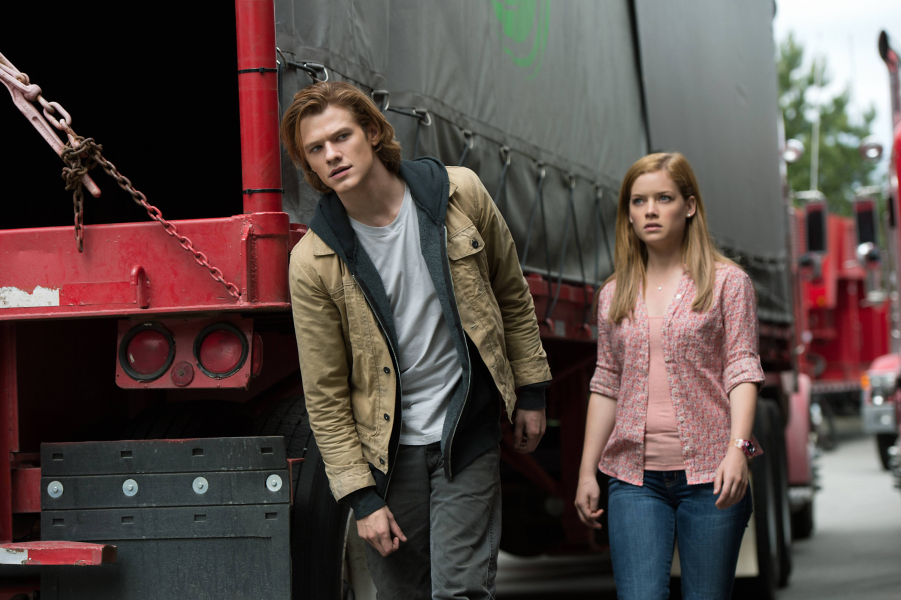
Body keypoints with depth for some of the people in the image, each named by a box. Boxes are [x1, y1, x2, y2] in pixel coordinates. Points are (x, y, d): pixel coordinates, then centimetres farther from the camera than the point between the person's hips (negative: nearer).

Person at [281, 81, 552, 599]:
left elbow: (512, 295, 10)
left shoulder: (460, 194, -6)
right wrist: (362, 496, -8)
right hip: (385, 447, 0)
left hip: (467, 435, 0)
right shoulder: (313, 262, -10)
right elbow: (325, 395, -5)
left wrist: (531, 392, 12)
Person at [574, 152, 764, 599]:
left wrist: (737, 448, -17)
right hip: (635, 477, 2)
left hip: (708, 475, -2)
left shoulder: (727, 282, 3)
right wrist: (587, 471, 13)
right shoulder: (614, 294, 12)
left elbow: (742, 370, -3)